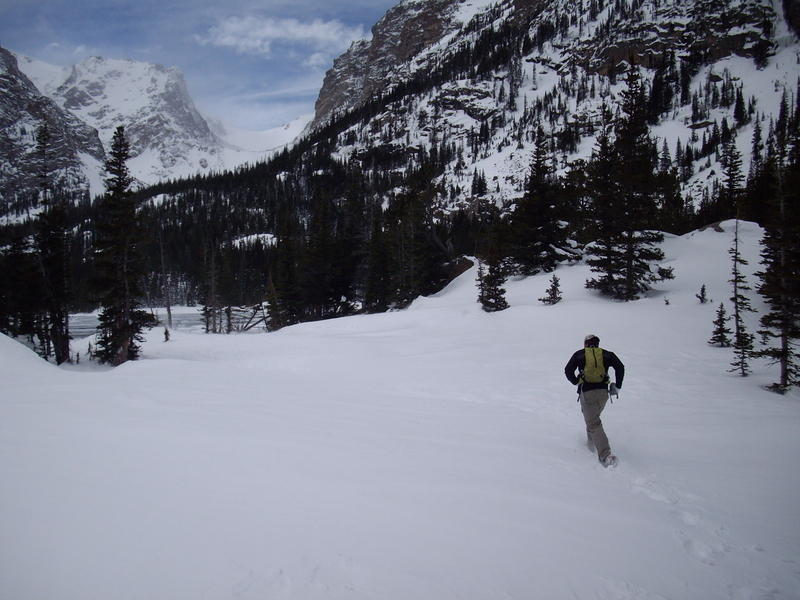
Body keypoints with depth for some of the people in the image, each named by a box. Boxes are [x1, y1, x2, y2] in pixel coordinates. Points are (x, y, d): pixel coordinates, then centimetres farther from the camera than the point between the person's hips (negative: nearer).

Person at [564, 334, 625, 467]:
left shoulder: (579, 354, 6)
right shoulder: (606, 354, 9)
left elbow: (568, 370, -4)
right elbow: (620, 367, -3)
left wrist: (576, 382, 11)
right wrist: (617, 386, 4)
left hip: (586, 392, -3)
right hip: (603, 392, 3)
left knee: (594, 424, -4)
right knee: (594, 416, 30)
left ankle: (605, 455, -17)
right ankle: (591, 441, 41)